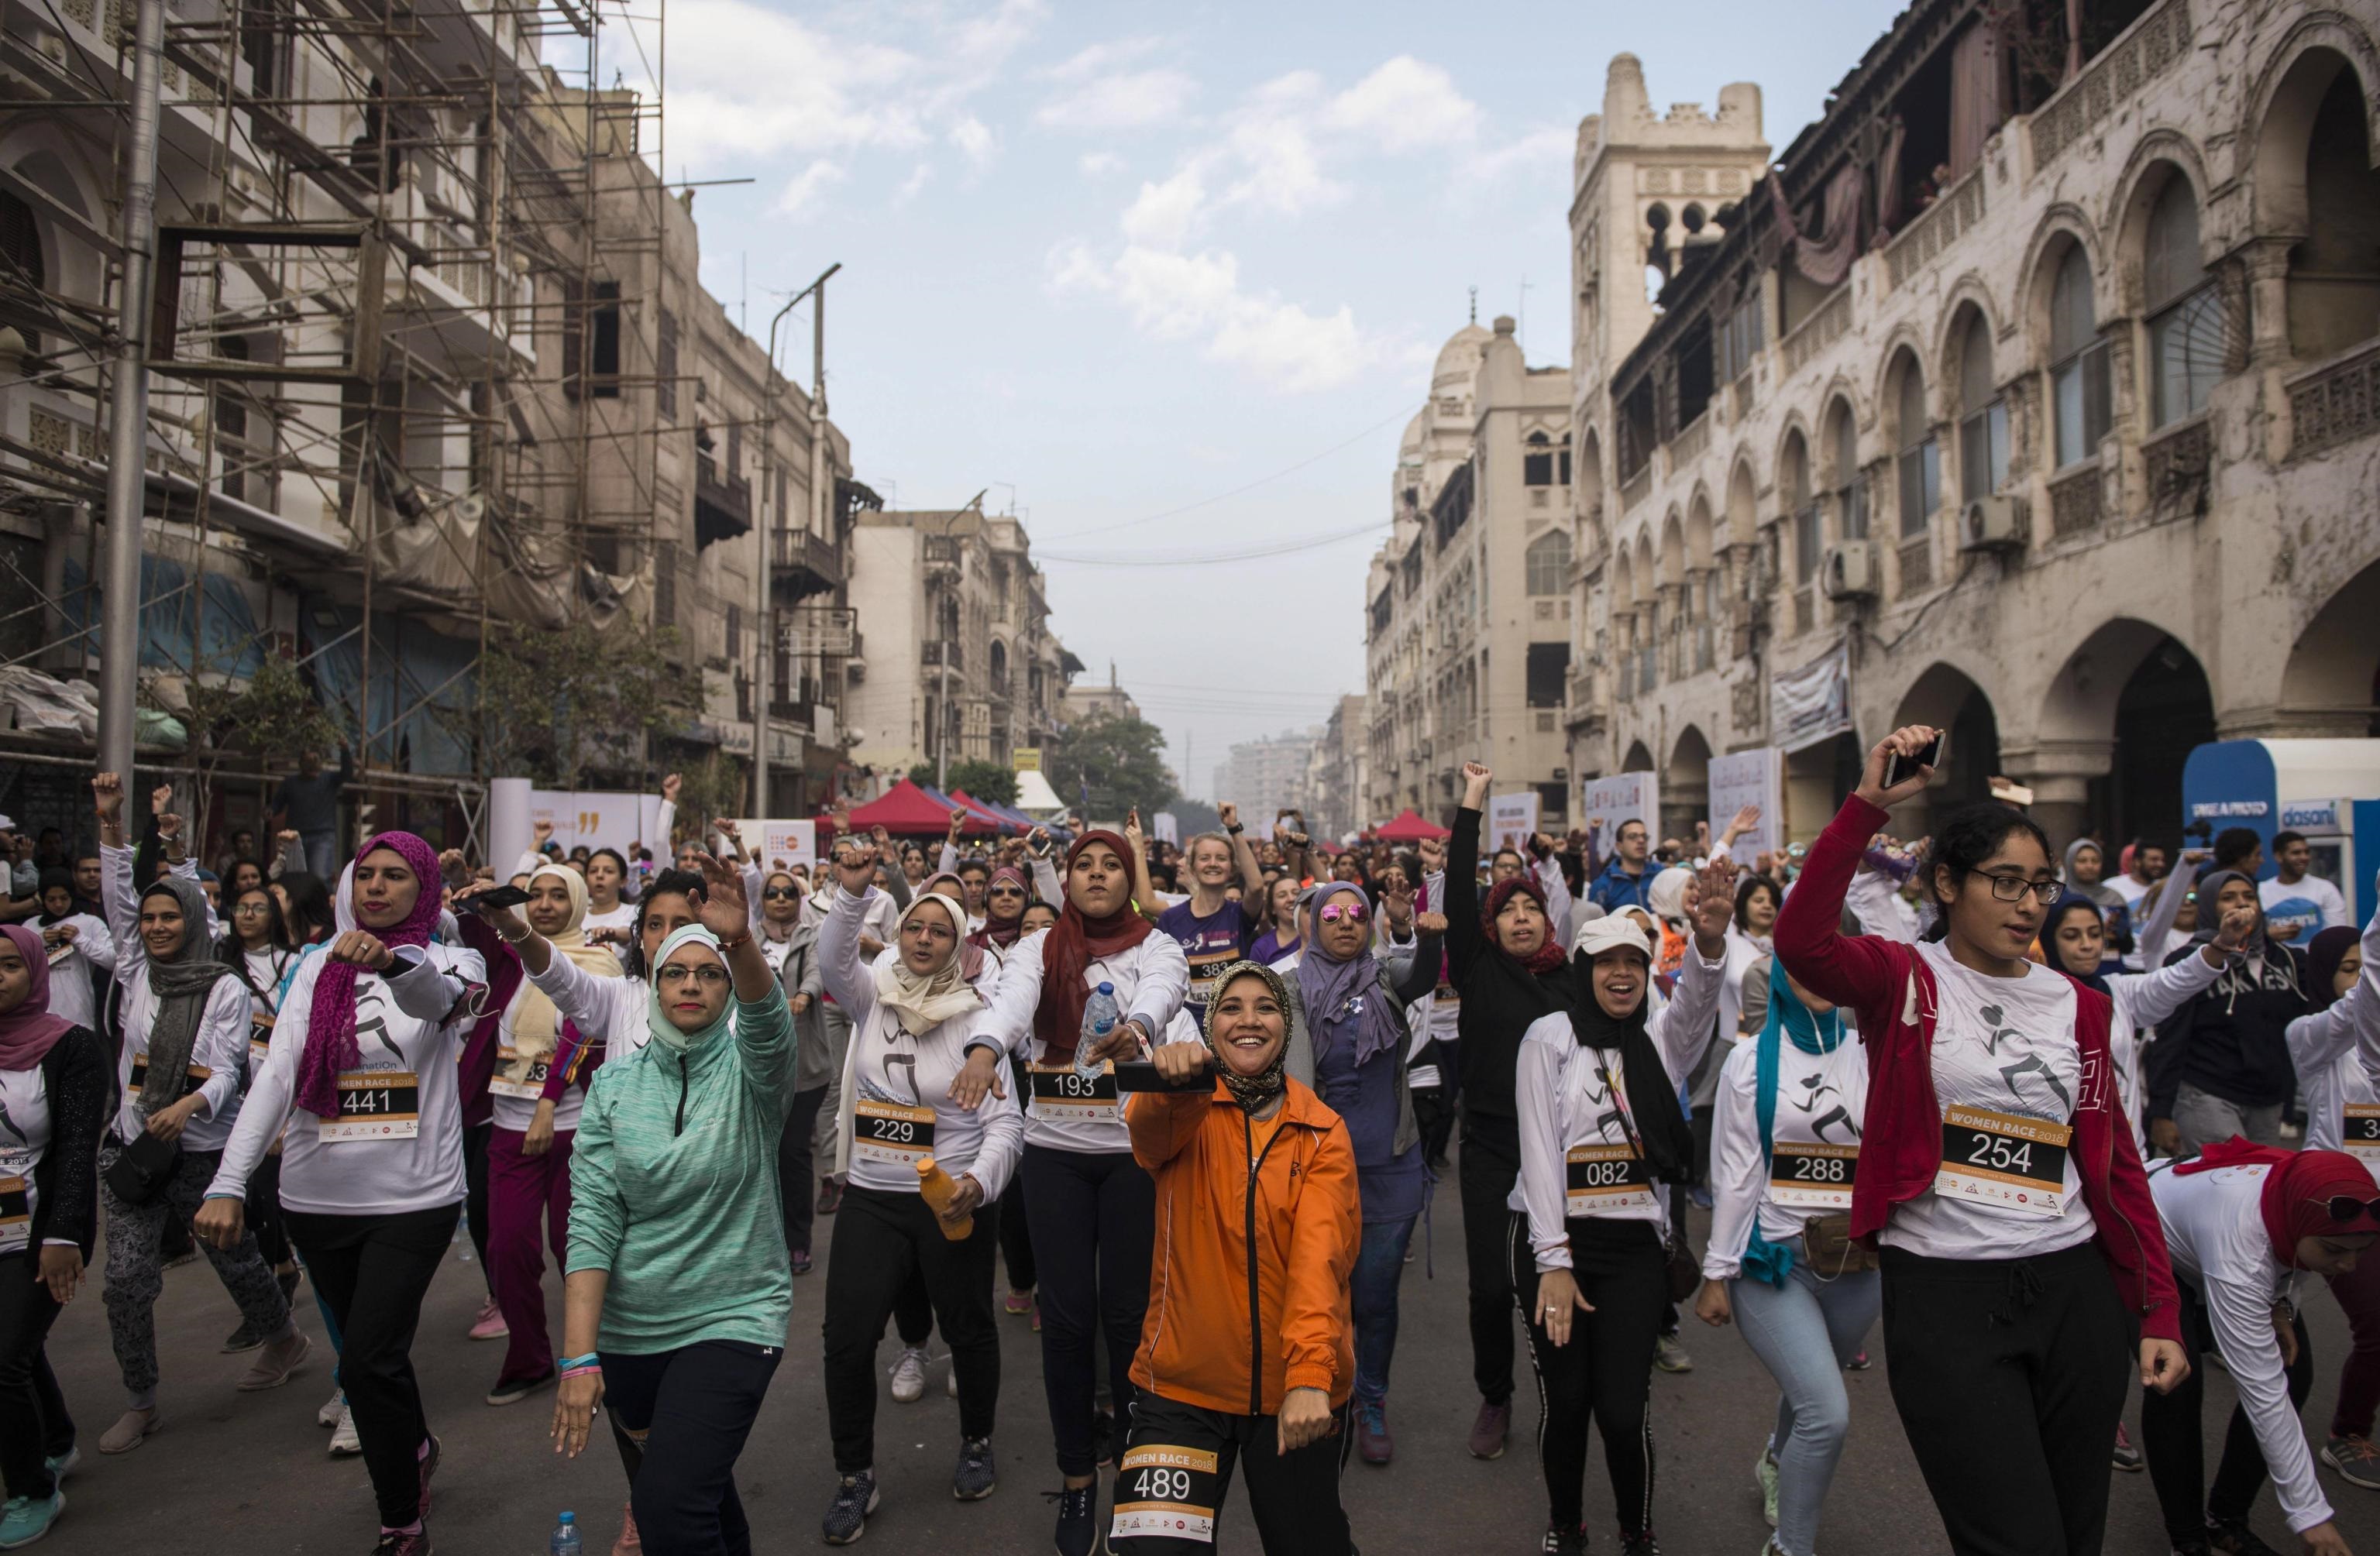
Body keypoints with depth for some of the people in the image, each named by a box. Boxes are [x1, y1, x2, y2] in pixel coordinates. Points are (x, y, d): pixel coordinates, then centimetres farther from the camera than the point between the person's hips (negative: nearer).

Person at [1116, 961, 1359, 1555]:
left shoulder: (1324, 1131, -2)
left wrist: (1310, 1375, -30)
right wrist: (1175, 1082, -52)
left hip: (1293, 1389, 1)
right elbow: (1152, 1129, -28)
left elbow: (1320, 1254, -16)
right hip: (1183, 1383, -1)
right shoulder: (1187, 1114, -3)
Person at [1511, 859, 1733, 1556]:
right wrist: (1553, 1261, -14)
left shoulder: (1660, 1039, 8)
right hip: (1552, 1239, -2)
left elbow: (1696, 996, -15)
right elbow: (1540, 1149, -8)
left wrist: (1709, 940, -38)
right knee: (1564, 1401, 3)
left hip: (1635, 1244, 2)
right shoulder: (1551, 1036, -3)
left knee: (1622, 1409, -3)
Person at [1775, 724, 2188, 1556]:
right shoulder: (1905, 979, -3)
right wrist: (1867, 805, -29)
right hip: (1943, 1293, -5)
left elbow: (2117, 1163, 10)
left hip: (2073, 1289, 5)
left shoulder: (2078, 1006, 10)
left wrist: (2161, 1312, 5)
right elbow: (1801, 941, -26)